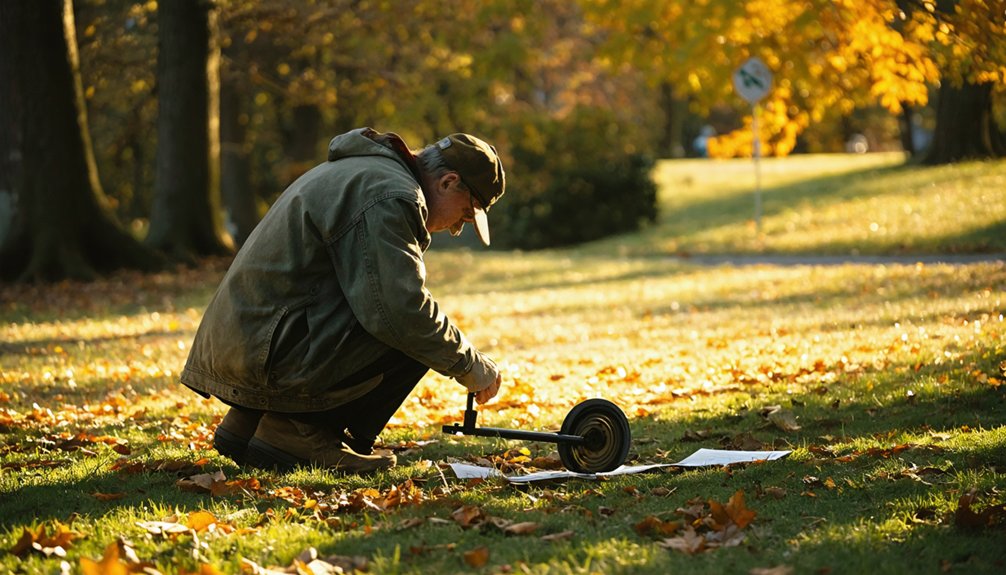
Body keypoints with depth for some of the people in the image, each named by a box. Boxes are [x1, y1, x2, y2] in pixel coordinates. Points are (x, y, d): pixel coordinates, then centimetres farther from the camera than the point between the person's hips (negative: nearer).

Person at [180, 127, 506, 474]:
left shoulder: (357, 172, 22)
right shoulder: (389, 195, -12)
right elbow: (400, 310, -20)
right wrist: (470, 366, -6)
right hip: (271, 363, -10)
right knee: (415, 337, -10)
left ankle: (249, 422, 16)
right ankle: (300, 431, -6)